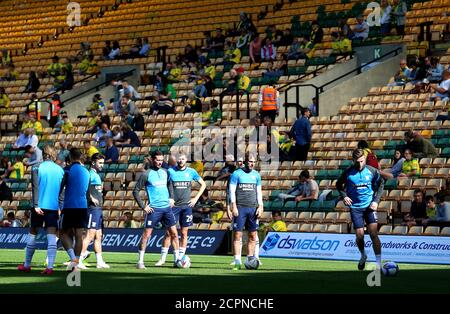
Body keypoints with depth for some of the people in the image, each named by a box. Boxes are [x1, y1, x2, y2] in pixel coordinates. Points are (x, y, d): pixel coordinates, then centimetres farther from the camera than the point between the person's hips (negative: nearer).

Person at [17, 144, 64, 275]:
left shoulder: (37, 168, -1)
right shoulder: (60, 170, 7)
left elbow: (35, 187, -9)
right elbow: (62, 190, 8)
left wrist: (36, 205, -13)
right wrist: (61, 208, 12)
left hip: (40, 207, -2)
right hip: (54, 207, 2)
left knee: (33, 235, 10)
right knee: (51, 237, -3)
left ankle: (27, 265, 18)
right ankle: (50, 267, -13)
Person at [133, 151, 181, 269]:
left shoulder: (165, 172, 10)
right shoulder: (146, 174, -5)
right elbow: (136, 191, -4)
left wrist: (171, 198, 13)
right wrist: (143, 206, -9)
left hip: (167, 207, 5)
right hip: (154, 209, -5)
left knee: (174, 233, 3)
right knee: (146, 234, -4)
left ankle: (177, 259, 11)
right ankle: (140, 261, 1)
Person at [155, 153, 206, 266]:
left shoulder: (191, 172, 4)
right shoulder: (170, 171, 0)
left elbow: (203, 184, 14)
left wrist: (196, 198, 6)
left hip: (186, 206, 1)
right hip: (173, 206, -1)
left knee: (184, 233, 3)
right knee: (168, 232, -4)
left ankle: (180, 258, 9)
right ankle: (162, 258, 1)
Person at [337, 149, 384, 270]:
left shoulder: (372, 171, -5)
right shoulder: (348, 173, -6)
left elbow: (381, 184, 10)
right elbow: (339, 185, 10)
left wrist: (376, 200, 0)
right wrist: (344, 196, -7)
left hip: (369, 205, 0)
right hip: (355, 207, 0)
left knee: (373, 233, -11)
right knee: (360, 235, -4)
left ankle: (379, 263, -8)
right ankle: (363, 256, 27)